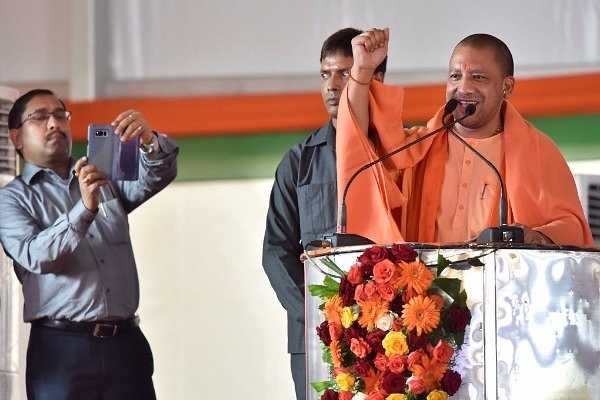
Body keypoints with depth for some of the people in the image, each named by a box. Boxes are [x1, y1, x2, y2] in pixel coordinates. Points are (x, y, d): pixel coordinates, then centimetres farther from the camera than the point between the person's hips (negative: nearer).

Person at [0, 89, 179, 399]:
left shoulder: (107, 179, 19)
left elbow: (158, 175, 1)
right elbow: (36, 256, -11)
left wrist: (150, 141, -22)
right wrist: (85, 208, -25)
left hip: (126, 342, 3)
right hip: (61, 349, -3)